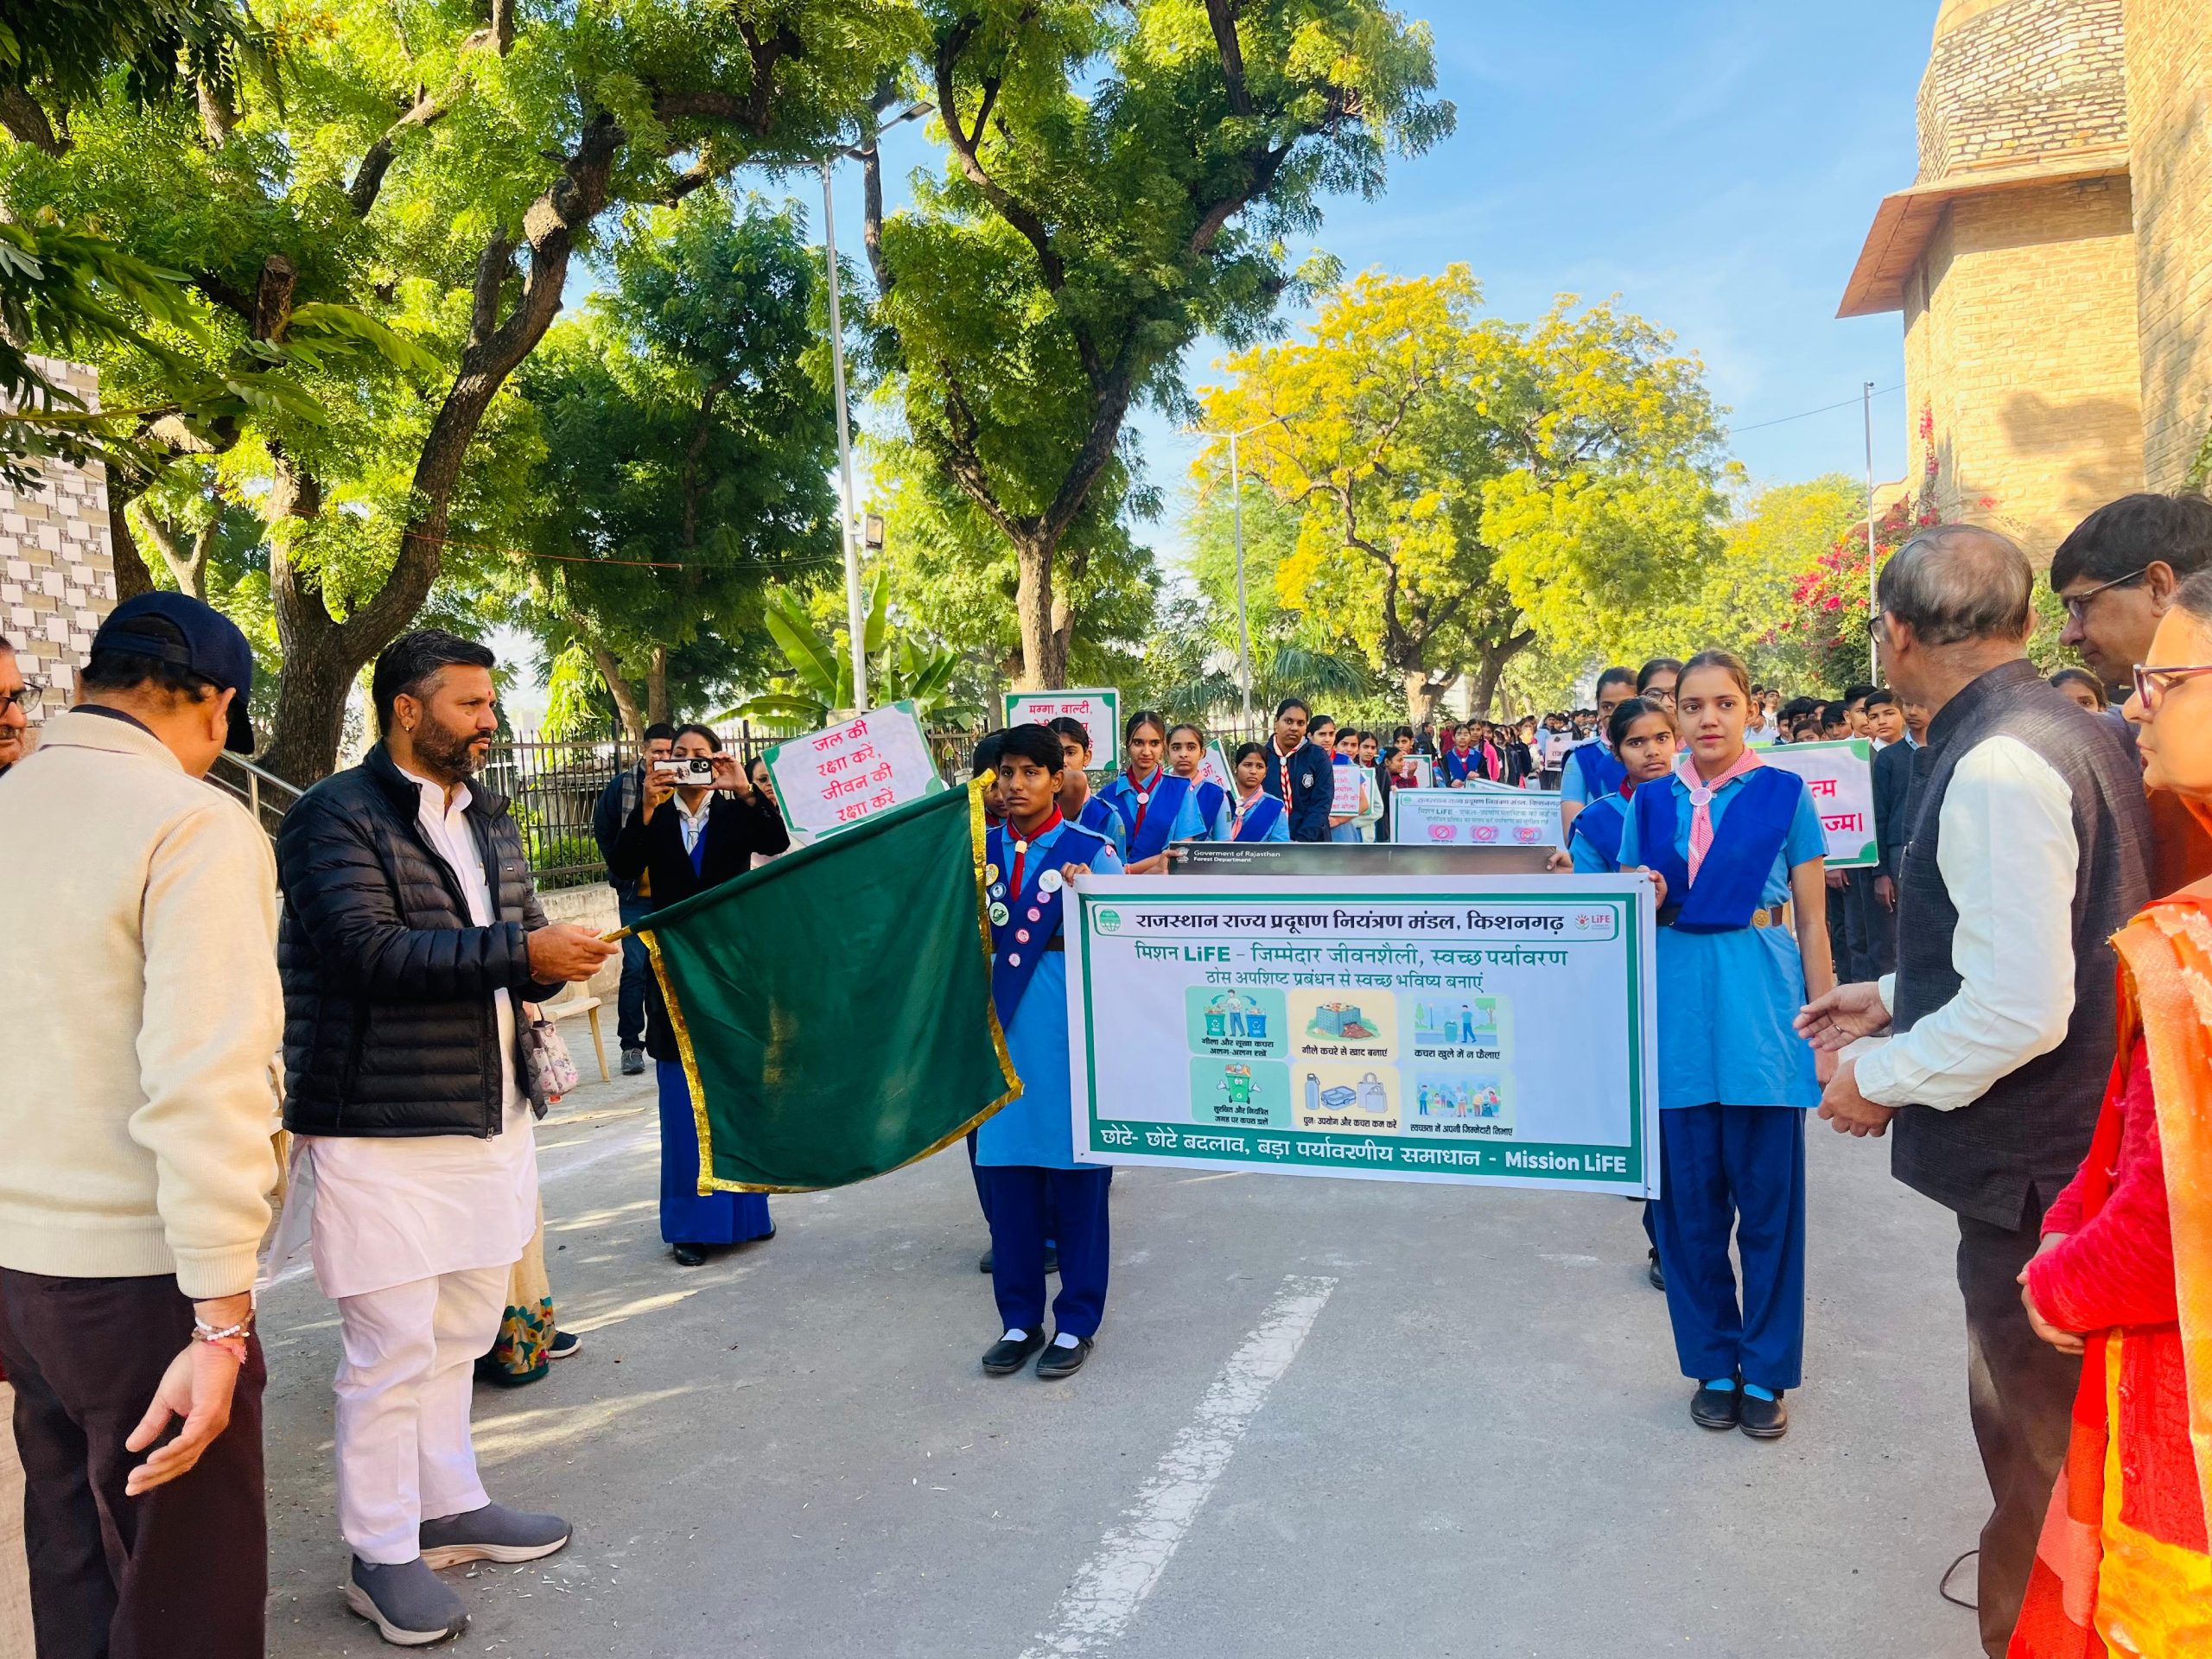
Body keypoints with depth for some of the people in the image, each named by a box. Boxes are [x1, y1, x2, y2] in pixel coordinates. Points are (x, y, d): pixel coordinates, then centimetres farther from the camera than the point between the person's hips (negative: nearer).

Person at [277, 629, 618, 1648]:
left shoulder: (488, 819, 15)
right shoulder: (338, 817, -11)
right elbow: (368, 951, -23)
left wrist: (555, 956, -5)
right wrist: (517, 951, -26)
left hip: (485, 1115, 8)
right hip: (377, 1130, -7)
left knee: (457, 1335, 17)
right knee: (390, 1352, 1)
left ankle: (447, 1507, 33)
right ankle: (381, 1556, 17)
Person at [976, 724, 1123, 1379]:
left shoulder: (1091, 851, -3)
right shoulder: (979, 851, 8)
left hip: (1070, 1029, -4)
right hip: (1002, 1027, 4)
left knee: (1075, 1172, 4)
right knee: (1006, 1170, 9)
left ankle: (1076, 1323, 18)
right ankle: (1019, 1319, 23)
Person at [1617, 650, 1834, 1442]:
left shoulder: (1783, 794, 1)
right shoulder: (1651, 803, 8)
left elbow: (1812, 922, 2)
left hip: (1761, 1004, -2)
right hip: (1677, 1009, 3)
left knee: (1768, 1196, 4)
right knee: (1690, 1196, 8)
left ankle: (1765, 1372, 20)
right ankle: (1714, 1365, 24)